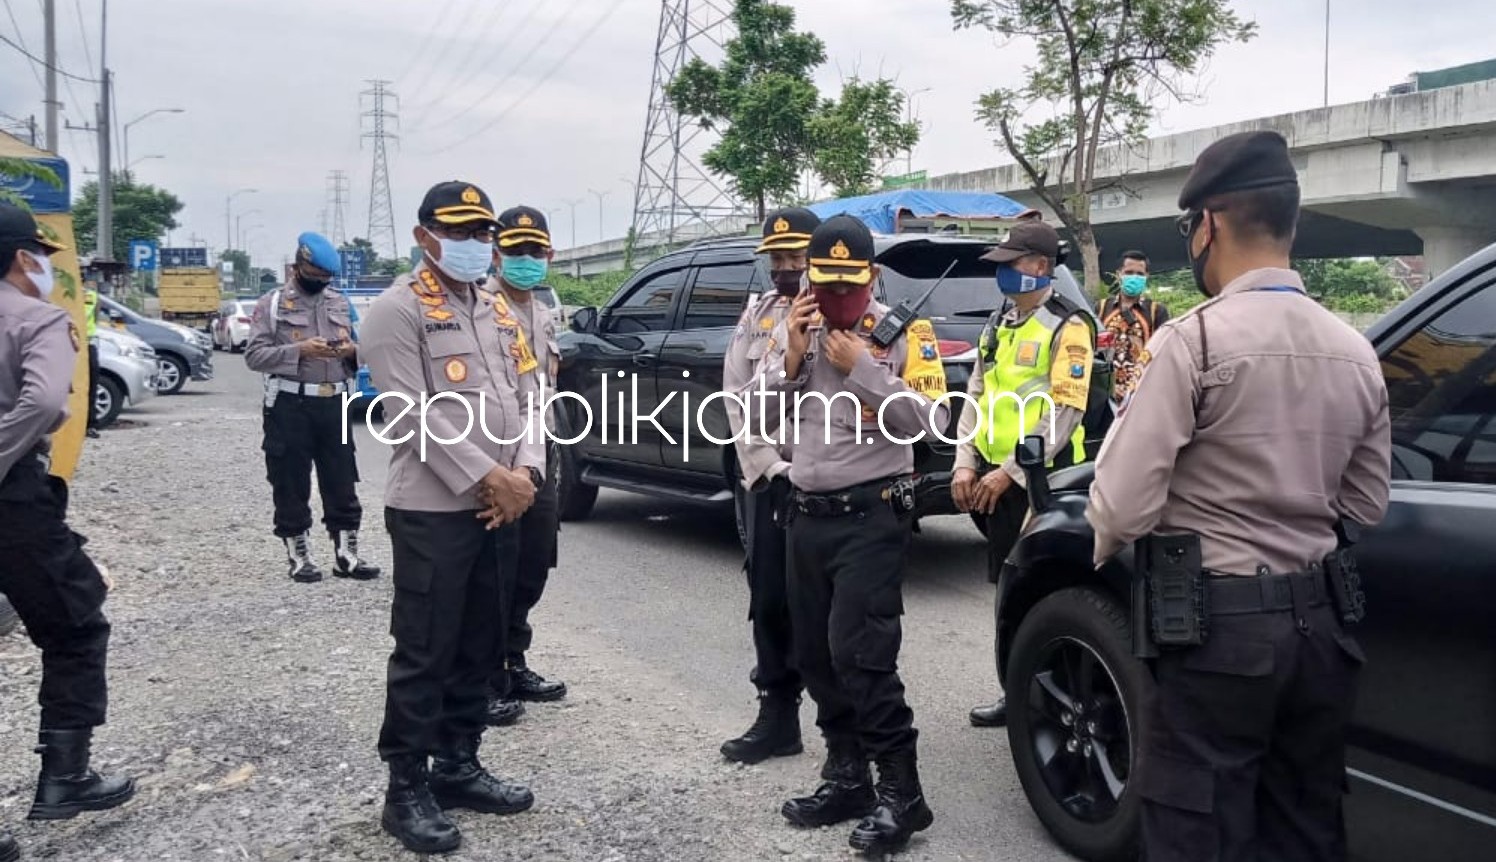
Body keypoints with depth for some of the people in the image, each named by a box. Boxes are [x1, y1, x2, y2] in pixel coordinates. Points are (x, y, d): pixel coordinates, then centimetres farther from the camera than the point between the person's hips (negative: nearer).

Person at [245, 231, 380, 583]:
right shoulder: (271, 303, -1)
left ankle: (345, 554, 15)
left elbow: (357, 350, 19)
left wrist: (352, 350, -5)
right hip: (289, 406, -4)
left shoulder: (340, 302, 12)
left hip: (334, 404, 4)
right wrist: (299, 350, -21)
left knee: (342, 483, 7)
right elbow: (254, 356, -8)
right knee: (291, 485, 5)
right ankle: (299, 557, 15)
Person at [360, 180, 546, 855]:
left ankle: (458, 766, 28)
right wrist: (486, 478, -16)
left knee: (479, 647, 14)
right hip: (432, 511, -7)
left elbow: (527, 399, 12)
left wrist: (525, 473, -5)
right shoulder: (398, 309, -6)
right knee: (424, 654, 0)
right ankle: (406, 788, 13)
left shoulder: (500, 311, 16)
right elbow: (416, 413, -15)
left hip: (500, 510, 7)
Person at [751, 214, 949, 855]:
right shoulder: (790, 330, 10)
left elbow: (932, 418, -15)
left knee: (860, 654, -10)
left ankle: (901, 792, 5)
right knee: (815, 655, 12)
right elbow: (754, 417, 5)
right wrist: (790, 358, -9)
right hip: (807, 515, 7)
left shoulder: (903, 332, -6)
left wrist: (860, 368, -18)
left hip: (872, 516, -6)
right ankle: (847, 777, 26)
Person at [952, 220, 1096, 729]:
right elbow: (976, 396, 15)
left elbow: (1065, 413, -17)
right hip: (994, 476, 8)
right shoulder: (999, 325, 15)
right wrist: (965, 463, 3)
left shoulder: (1066, 327, -9)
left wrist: (1011, 472, -19)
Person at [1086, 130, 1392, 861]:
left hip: (1217, 623, -7)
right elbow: (1365, 507, 13)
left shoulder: (1193, 340, -16)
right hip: (1320, 621, 7)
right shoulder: (1357, 352, 5)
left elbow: (1122, 502, -17)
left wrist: (1103, 552, 4)